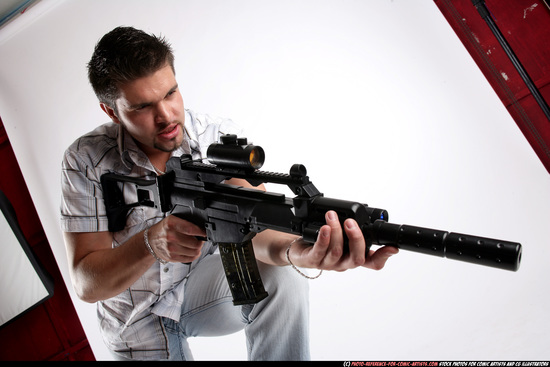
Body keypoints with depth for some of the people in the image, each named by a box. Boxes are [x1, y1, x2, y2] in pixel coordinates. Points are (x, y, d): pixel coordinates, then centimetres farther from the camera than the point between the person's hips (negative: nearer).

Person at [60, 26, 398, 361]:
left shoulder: (222, 138, -15)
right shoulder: (87, 160, -18)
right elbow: (87, 284, -20)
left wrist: (296, 250, -55)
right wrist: (150, 243, -40)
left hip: (203, 284, 1)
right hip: (137, 316, 0)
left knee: (280, 277, -27)